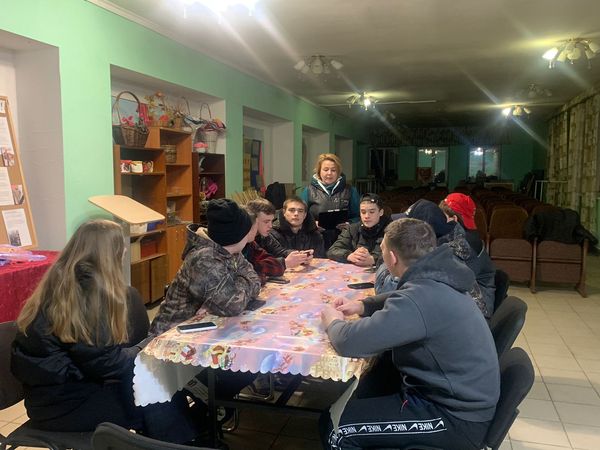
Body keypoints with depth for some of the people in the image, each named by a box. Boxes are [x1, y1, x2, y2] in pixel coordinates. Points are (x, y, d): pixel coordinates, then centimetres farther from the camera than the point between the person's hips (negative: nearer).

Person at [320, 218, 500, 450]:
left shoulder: (423, 296, -31)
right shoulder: (435, 277, -2)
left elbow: (350, 342, -30)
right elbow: (401, 304, 22)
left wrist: (333, 322, -7)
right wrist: (363, 305, 7)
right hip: (457, 390, 9)